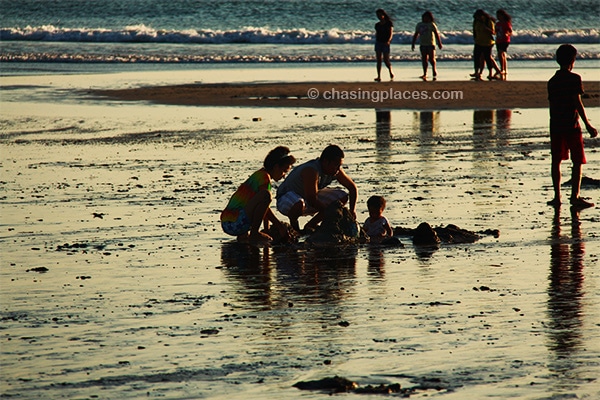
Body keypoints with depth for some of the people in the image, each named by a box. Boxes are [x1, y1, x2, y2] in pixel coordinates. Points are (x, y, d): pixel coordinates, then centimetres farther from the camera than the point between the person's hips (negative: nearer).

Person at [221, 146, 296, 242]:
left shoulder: (260, 174, 21)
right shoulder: (264, 177, -8)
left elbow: (265, 210, 23)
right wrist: (279, 226, -12)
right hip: (234, 224, -10)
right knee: (265, 195, -25)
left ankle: (243, 235, 14)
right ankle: (254, 234, -16)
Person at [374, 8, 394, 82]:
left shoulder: (389, 23, -2)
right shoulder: (377, 25, 11)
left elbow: (391, 33, -9)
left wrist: (388, 41, -23)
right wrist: (376, 42, 11)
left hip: (385, 43, -4)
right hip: (378, 42, 4)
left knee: (386, 60, -5)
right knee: (379, 60, -2)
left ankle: (390, 71, 24)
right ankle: (379, 77, -5)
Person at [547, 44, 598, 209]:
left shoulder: (552, 81, 8)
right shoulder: (574, 78, -8)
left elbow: (552, 105, 12)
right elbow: (578, 104, -12)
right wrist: (588, 125, -9)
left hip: (556, 126, 5)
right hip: (572, 125, -5)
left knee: (556, 161, 9)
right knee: (578, 161, 1)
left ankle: (557, 197, 8)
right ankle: (575, 197, -4)